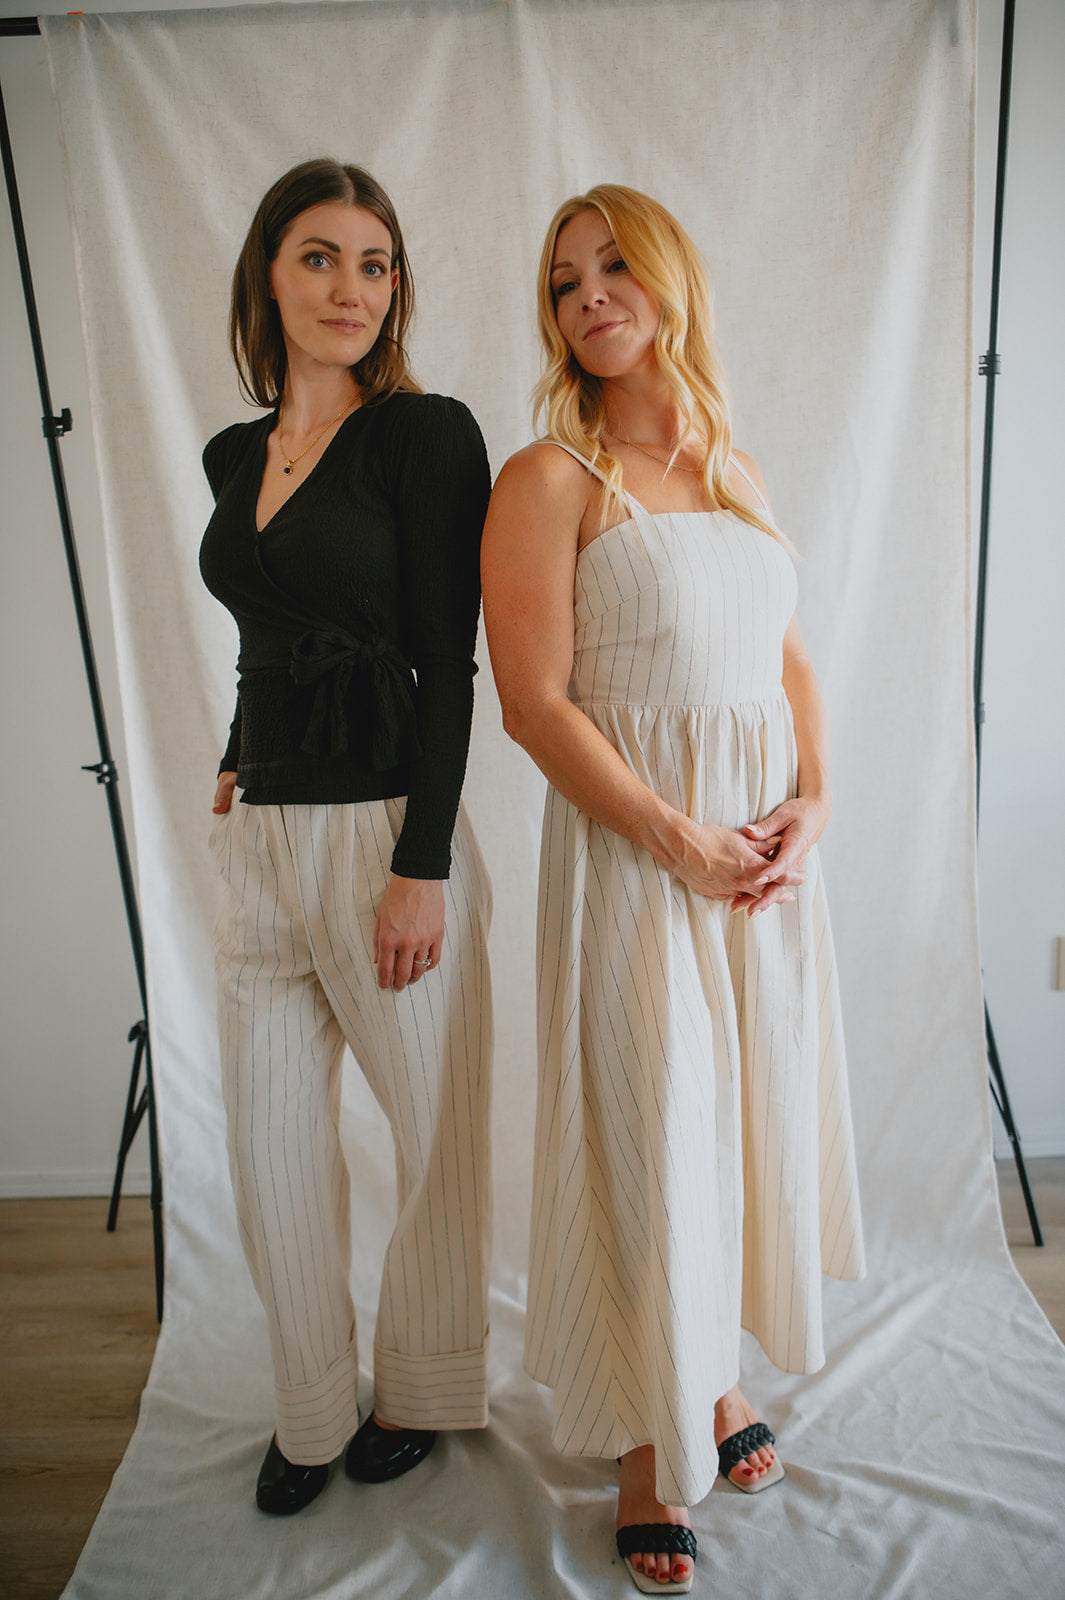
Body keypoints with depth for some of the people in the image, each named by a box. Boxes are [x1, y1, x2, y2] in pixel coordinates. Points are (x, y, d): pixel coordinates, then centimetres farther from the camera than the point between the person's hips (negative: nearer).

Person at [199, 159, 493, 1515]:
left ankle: (419, 1390, 36)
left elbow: (447, 665, -11)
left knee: (434, 1127, 11)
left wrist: (420, 867, -15)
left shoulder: (426, 433, -5)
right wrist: (237, 769, 14)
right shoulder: (235, 455, 13)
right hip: (259, 841, 6)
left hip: (386, 831, -6)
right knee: (269, 1146, 13)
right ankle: (311, 1408, 36)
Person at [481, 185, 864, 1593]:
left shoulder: (736, 474, 14)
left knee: (753, 1116, 15)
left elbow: (789, 660, 16)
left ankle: (719, 1374, 39)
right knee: (651, 1135, 3)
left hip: (772, 854, 6)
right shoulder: (551, 479, -5)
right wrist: (682, 842, -16)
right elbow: (535, 703, -13)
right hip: (633, 846, -6)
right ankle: (650, 1455, 25)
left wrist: (813, 801, -1)